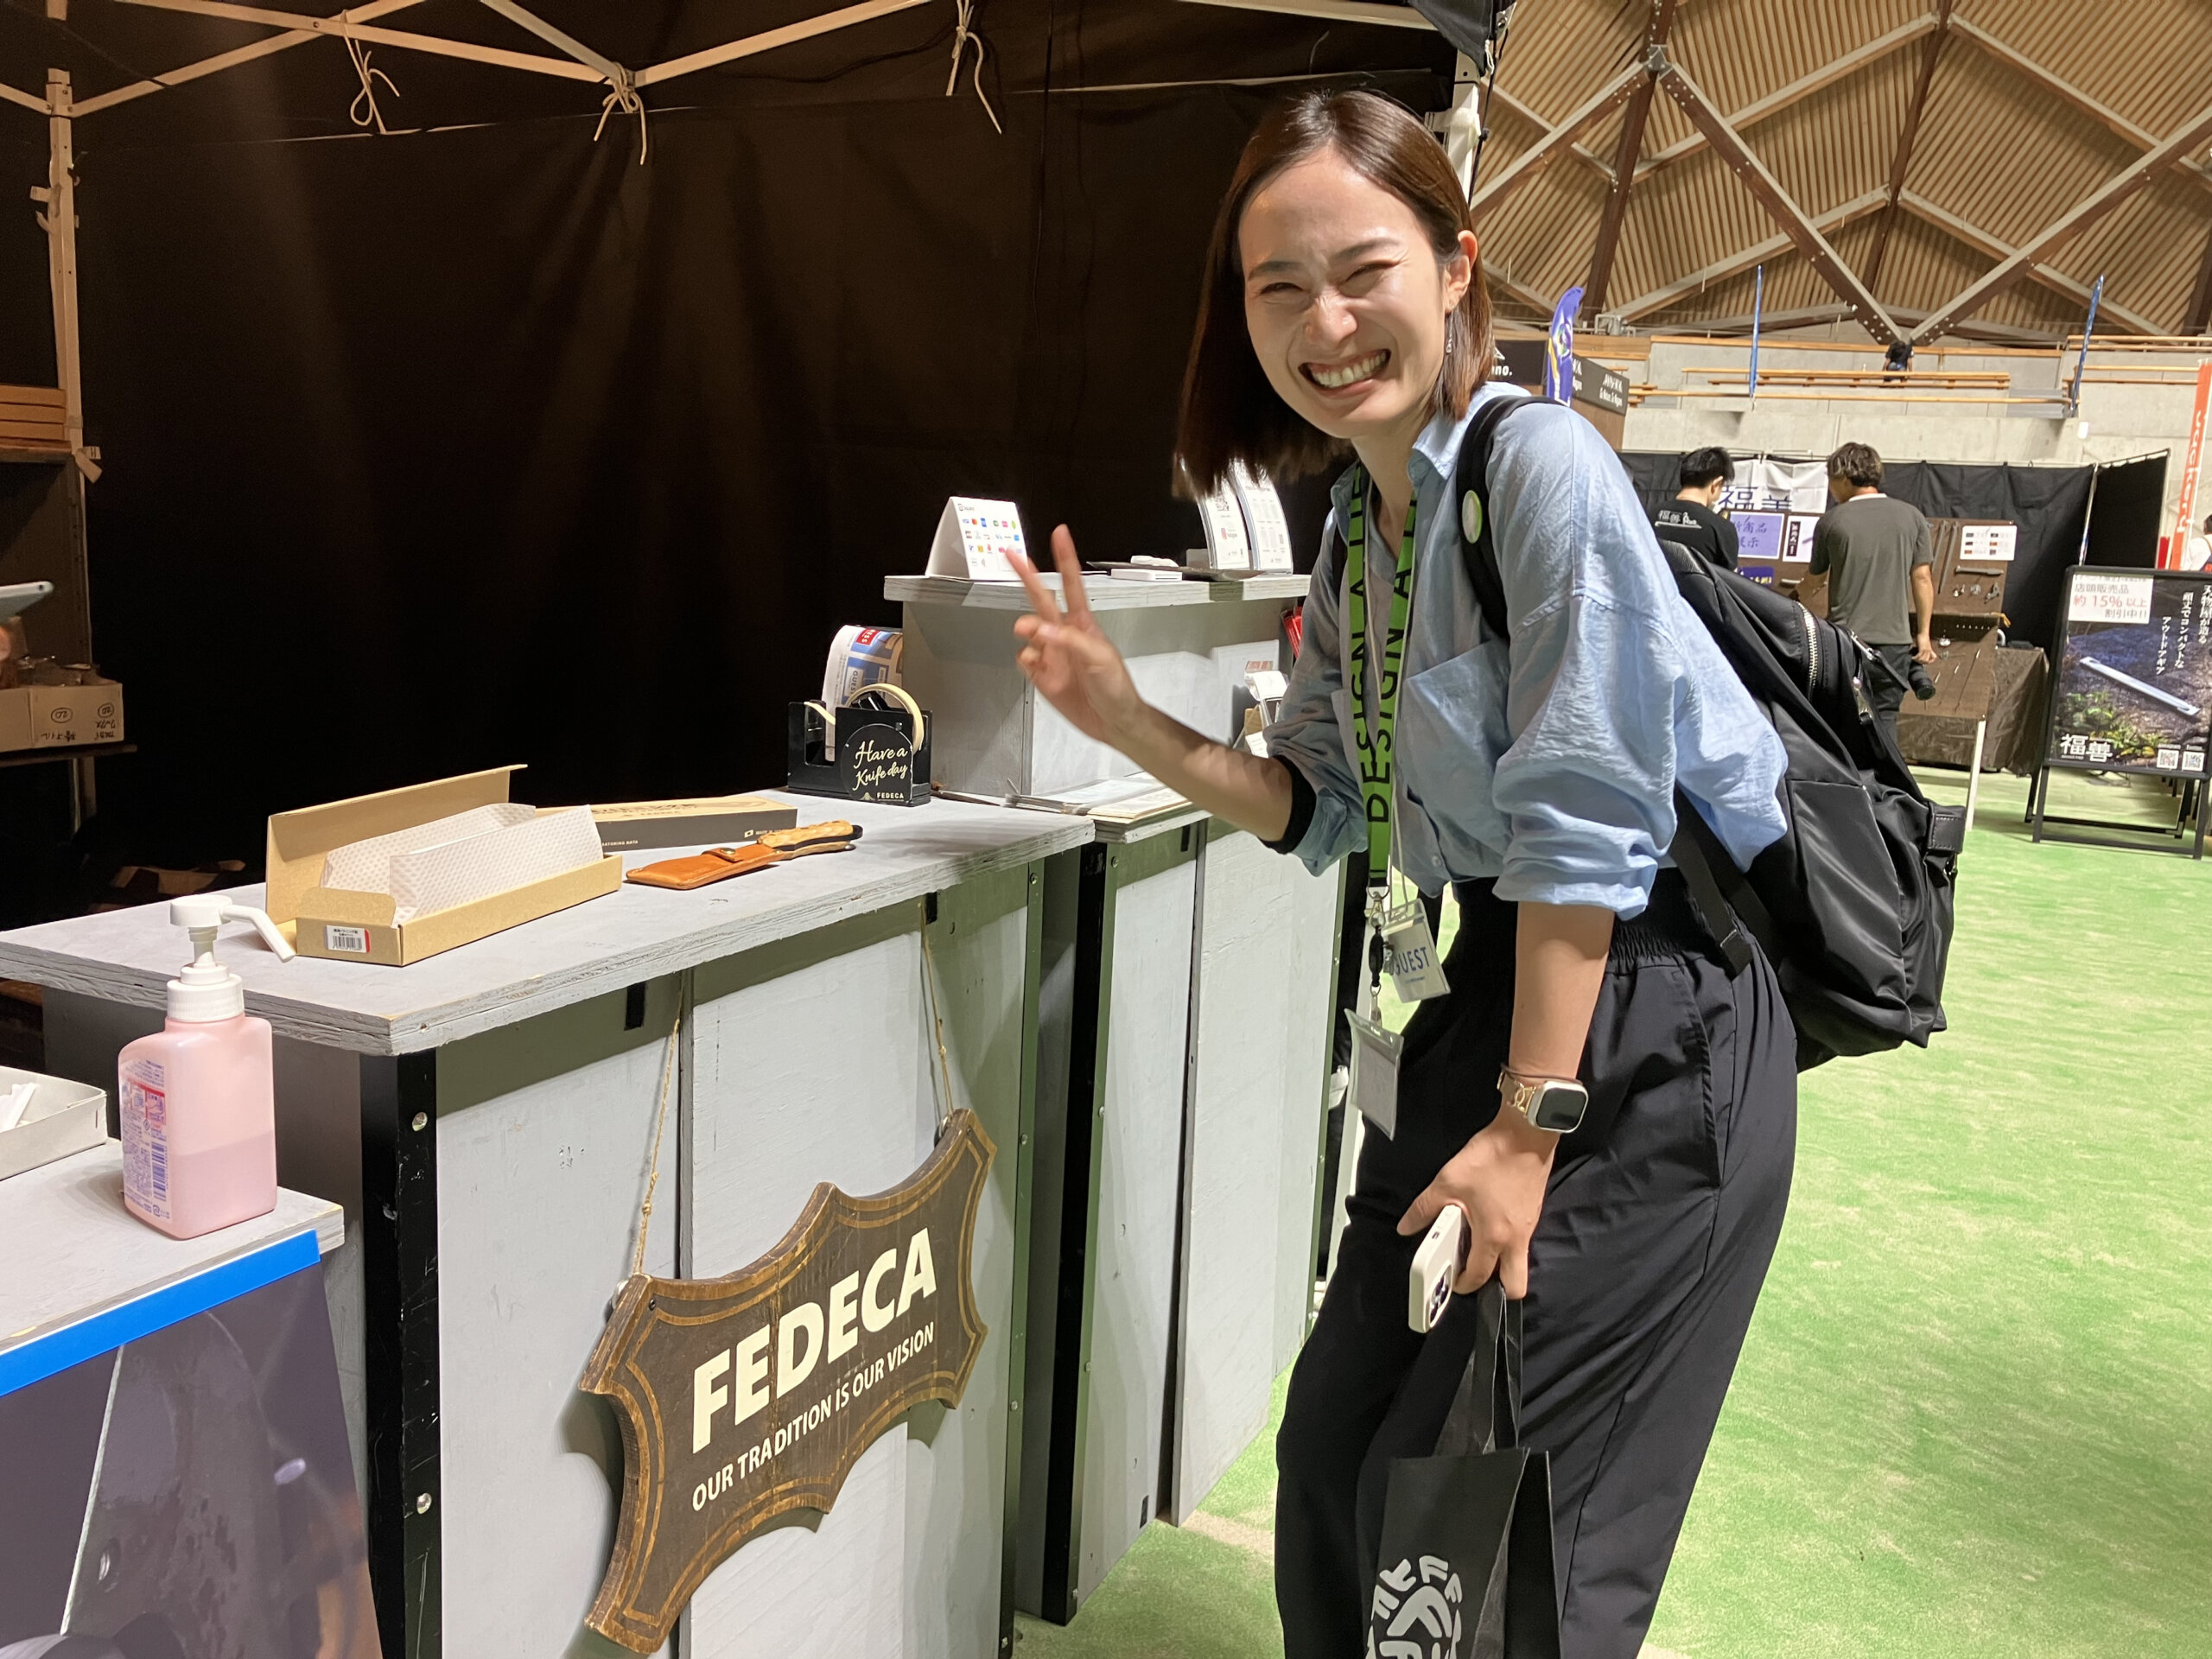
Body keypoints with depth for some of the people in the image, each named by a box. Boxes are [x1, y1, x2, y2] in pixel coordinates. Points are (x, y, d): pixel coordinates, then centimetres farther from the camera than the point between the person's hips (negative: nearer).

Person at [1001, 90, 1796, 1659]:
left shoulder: (1540, 465, -17)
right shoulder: (1355, 527, 9)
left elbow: (1585, 823, -20)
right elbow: (1320, 809, 12)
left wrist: (1528, 1126, -18)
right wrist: (1128, 722, -3)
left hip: (1650, 1025, -8)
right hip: (1501, 985, 8)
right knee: (1335, 1461, 13)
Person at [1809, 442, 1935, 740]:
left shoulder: (1832, 520, -2)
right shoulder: (1910, 516, 3)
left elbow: (1816, 574, 10)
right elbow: (1922, 577, 3)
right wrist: (1923, 633, 9)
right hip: (1895, 639, 2)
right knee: (1885, 722, 7)